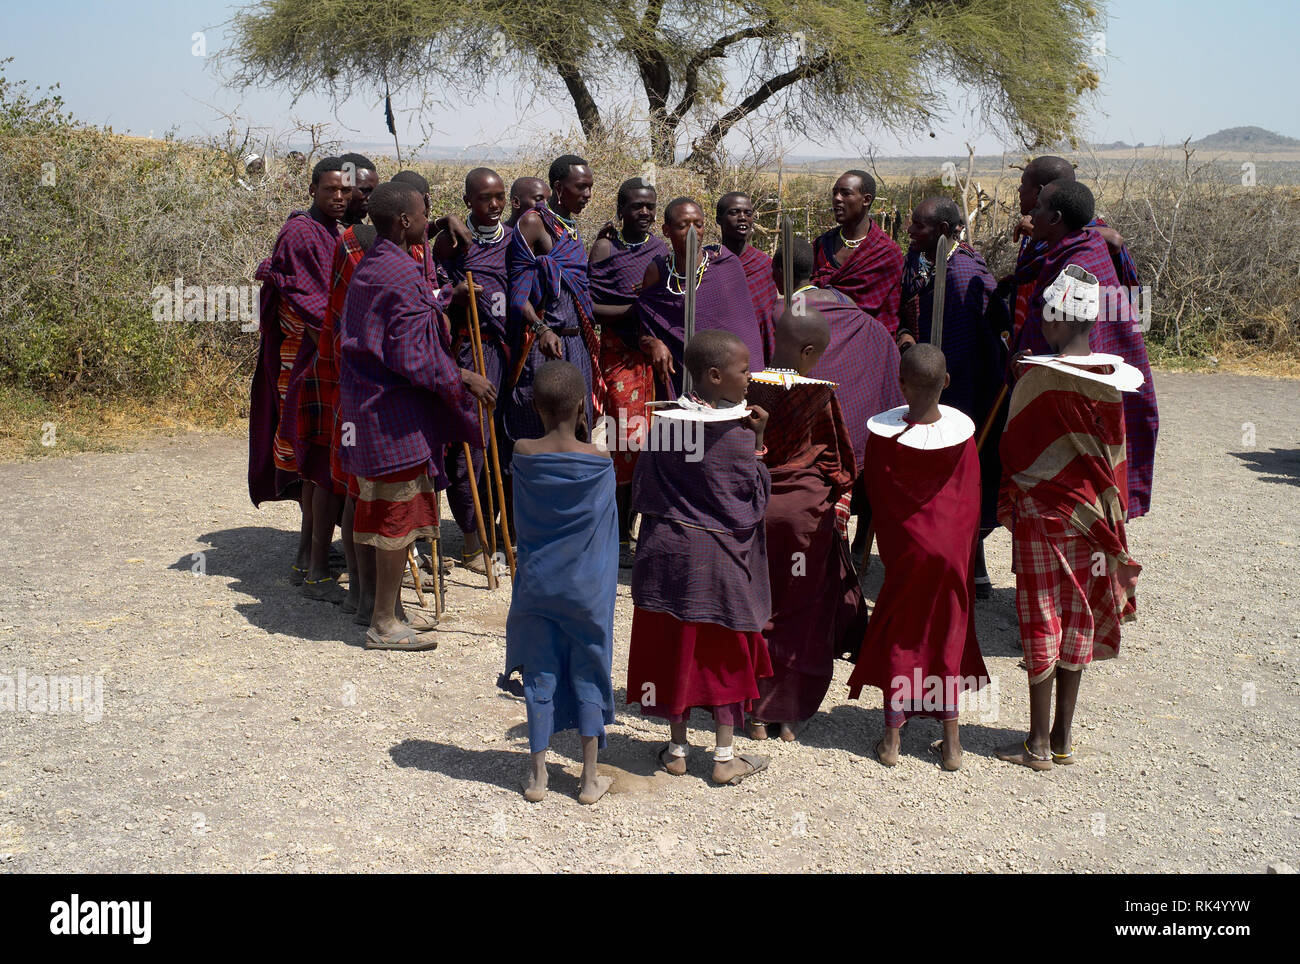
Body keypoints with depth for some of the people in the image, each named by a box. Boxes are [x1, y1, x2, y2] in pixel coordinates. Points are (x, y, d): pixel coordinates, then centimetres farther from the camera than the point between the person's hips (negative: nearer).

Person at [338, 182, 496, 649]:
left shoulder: (367, 267, 11)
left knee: (389, 515, 17)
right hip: (397, 414, -10)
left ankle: (388, 607, 27)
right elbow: (410, 357, -22)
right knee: (399, 516, -2)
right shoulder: (403, 275, -19)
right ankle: (384, 624, 6)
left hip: (368, 404, 10)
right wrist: (462, 378, -10)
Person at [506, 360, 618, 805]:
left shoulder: (522, 453, -9)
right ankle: (589, 779, 17)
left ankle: (537, 775, 19)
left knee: (540, 677, 10)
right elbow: (606, 526, 0)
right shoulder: (599, 461, -13)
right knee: (589, 677, 10)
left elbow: (521, 524, 3)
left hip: (537, 585, 1)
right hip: (587, 589, -1)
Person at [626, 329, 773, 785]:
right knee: (725, 653, 9)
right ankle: (725, 757, 15)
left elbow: (642, 490, 3)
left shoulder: (665, 420, -3)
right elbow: (755, 503, -9)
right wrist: (757, 446, -4)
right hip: (721, 557, -4)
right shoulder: (738, 435, -16)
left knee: (673, 645, 13)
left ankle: (676, 748, 24)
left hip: (668, 550, 4)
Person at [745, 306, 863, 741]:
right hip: (806, 509, -2)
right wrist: (836, 494, 12)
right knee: (800, 612, 9)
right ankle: (789, 713, 15)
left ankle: (757, 713, 15)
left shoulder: (744, 388, -5)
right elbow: (838, 459, -3)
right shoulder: (819, 394, -10)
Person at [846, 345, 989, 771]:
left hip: (906, 549, -1)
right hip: (953, 549, 2)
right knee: (948, 636, 12)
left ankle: (892, 739, 14)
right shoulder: (962, 430, -10)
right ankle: (951, 743, 16)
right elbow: (971, 500, -2)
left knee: (898, 638, 11)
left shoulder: (884, 432, -15)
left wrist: (888, 551, 8)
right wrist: (964, 551, 11)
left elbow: (877, 500, -5)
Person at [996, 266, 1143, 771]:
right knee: (1077, 624, 13)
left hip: (1044, 518, -5)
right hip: (1095, 520, 5)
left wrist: (1009, 506, 8)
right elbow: (1114, 459, 5)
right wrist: (1108, 519, 14)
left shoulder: (1035, 378, -17)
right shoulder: (1112, 379, -2)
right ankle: (1064, 736, 23)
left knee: (1042, 625, 4)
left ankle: (1038, 744, 11)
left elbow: (1015, 451, -8)